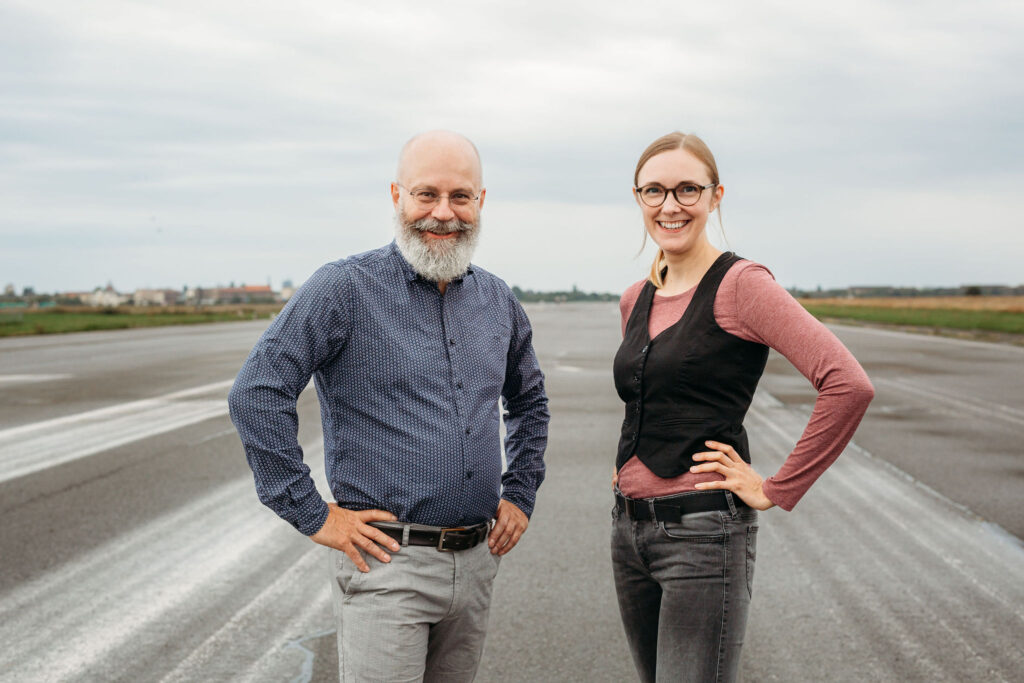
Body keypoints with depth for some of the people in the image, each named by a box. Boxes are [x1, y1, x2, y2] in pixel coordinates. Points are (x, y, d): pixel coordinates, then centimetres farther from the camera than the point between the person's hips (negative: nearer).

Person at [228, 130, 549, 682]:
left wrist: (520, 494, 15)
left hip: (476, 562, 6)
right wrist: (312, 515, -14)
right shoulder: (345, 288, -9)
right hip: (387, 561, -6)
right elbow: (256, 394, -15)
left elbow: (529, 399, 26)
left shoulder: (497, 300, 10)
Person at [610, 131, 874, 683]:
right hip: (629, 528, 7)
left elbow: (849, 384, -21)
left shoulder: (740, 284, -11)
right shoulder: (636, 300, 11)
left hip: (704, 532, -7)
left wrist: (778, 490, -16)